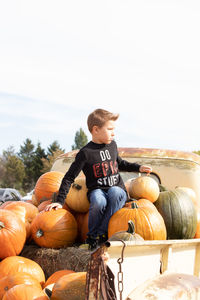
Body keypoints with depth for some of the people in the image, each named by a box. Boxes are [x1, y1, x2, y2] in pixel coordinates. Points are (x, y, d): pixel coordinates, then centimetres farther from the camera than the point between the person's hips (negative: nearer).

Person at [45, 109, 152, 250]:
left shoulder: (112, 145, 11)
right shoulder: (86, 153, -6)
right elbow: (69, 178, -3)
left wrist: (138, 168, 24)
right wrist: (60, 201, -10)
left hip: (118, 189, 3)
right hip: (97, 190, -3)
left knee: (115, 192, -35)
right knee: (98, 201, -40)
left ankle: (100, 234, -32)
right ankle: (92, 236, -17)